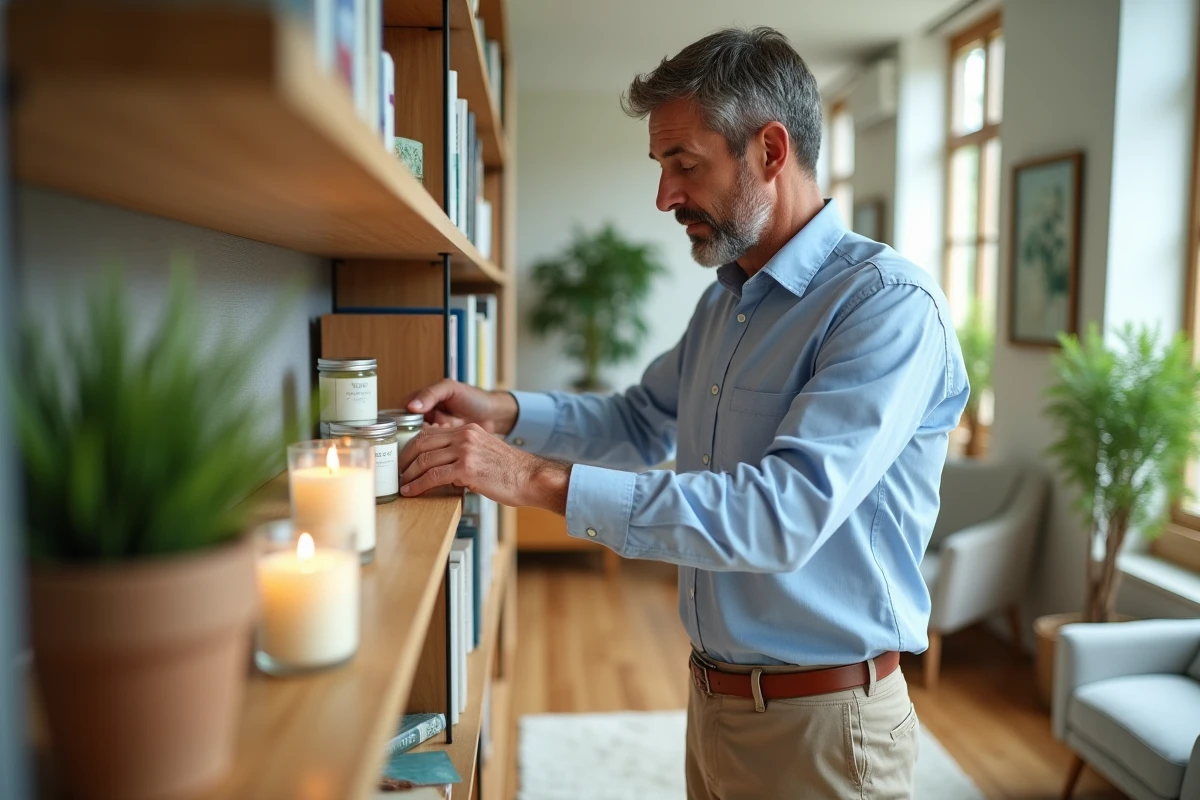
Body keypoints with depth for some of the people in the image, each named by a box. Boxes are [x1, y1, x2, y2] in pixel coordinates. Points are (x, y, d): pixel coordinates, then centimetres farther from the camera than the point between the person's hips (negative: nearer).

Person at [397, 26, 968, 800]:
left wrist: (543, 481, -31)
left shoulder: (890, 302, -21)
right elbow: (643, 422, 17)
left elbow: (786, 512, -31)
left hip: (821, 721, -7)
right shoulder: (724, 301, 7)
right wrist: (505, 410, 0)